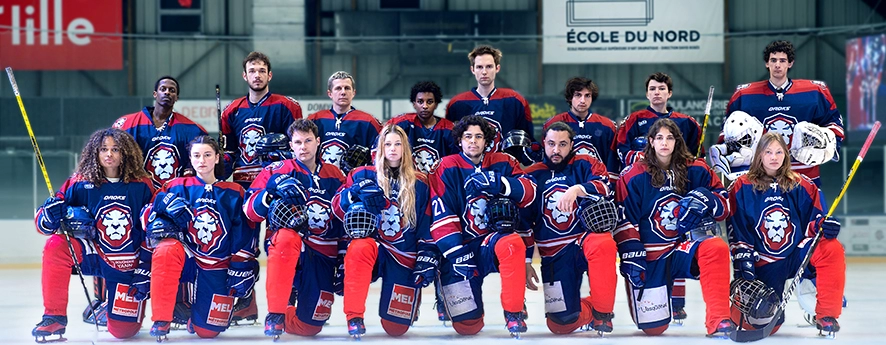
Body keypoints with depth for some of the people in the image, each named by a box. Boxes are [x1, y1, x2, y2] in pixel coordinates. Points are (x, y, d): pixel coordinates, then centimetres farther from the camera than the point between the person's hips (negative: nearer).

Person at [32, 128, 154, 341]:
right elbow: (42, 223, -7)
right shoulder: (80, 184, -7)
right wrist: (51, 215, -31)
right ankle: (54, 317, -17)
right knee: (56, 246, -29)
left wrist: (145, 270, -5)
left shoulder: (142, 186, -7)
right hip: (93, 255, 0)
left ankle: (116, 307, 34)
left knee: (123, 330, -6)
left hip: (128, 266, 0)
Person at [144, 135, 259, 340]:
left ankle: (196, 318, 32)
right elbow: (149, 213, 0)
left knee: (208, 331, -9)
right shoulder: (177, 187, 3)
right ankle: (161, 320, -30)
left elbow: (245, 236, 3)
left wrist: (241, 269, -3)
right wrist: (158, 224, -22)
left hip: (216, 269, 0)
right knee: (167, 249, -37)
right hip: (187, 259, 0)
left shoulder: (234, 193, 3)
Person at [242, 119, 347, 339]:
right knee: (288, 237, -41)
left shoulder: (335, 178, 10)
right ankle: (275, 315, -33)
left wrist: (343, 262, 8)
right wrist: (272, 192, -28)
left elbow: (345, 224, 15)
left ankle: (286, 317, 32)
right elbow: (250, 211, -10)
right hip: (283, 247, -3)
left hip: (323, 258, 3)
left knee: (310, 325, -6)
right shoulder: (276, 171, 0)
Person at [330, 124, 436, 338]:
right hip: (370, 243, -1)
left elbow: (426, 227, 8)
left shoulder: (419, 184, 6)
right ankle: (354, 317, -31)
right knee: (361, 247, -40)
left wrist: (427, 259, -1)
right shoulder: (364, 176, 3)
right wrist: (355, 193, -24)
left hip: (404, 258, 1)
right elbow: (337, 208, -5)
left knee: (396, 327, -7)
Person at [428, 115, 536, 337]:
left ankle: (513, 312, -20)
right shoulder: (447, 168, -1)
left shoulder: (503, 163, 6)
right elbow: (442, 216, -8)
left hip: (495, 238, 1)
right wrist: (456, 252, -18)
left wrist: (499, 183, -24)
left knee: (513, 244, -38)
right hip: (462, 244, -1)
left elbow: (530, 191, -8)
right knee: (467, 325, -9)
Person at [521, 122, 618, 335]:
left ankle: (602, 312, -19)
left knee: (603, 245, -41)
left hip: (588, 236, -2)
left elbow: (604, 187, -16)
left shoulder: (585, 164, 4)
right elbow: (523, 222, 12)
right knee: (561, 323, -12)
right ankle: (587, 309, 26)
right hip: (554, 255, 2)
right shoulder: (532, 176, 10)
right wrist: (525, 261, 7)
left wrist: (577, 189, -33)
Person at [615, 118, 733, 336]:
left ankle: (718, 322, -32)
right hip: (649, 257, -1)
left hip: (685, 247, 1)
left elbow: (724, 206, 3)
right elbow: (624, 219, -4)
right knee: (653, 327, -7)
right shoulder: (633, 176, -4)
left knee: (716, 248, -34)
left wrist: (707, 200, -19)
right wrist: (630, 256, -11)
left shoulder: (695, 171, 2)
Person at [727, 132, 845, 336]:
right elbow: (736, 228, 1)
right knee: (760, 321, -13)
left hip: (797, 254, 1)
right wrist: (742, 257, -9)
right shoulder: (742, 187, 0)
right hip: (762, 264, -1)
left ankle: (826, 315, -21)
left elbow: (814, 221, 5)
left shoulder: (802, 185, 4)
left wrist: (822, 226, -19)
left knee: (832, 249, -30)